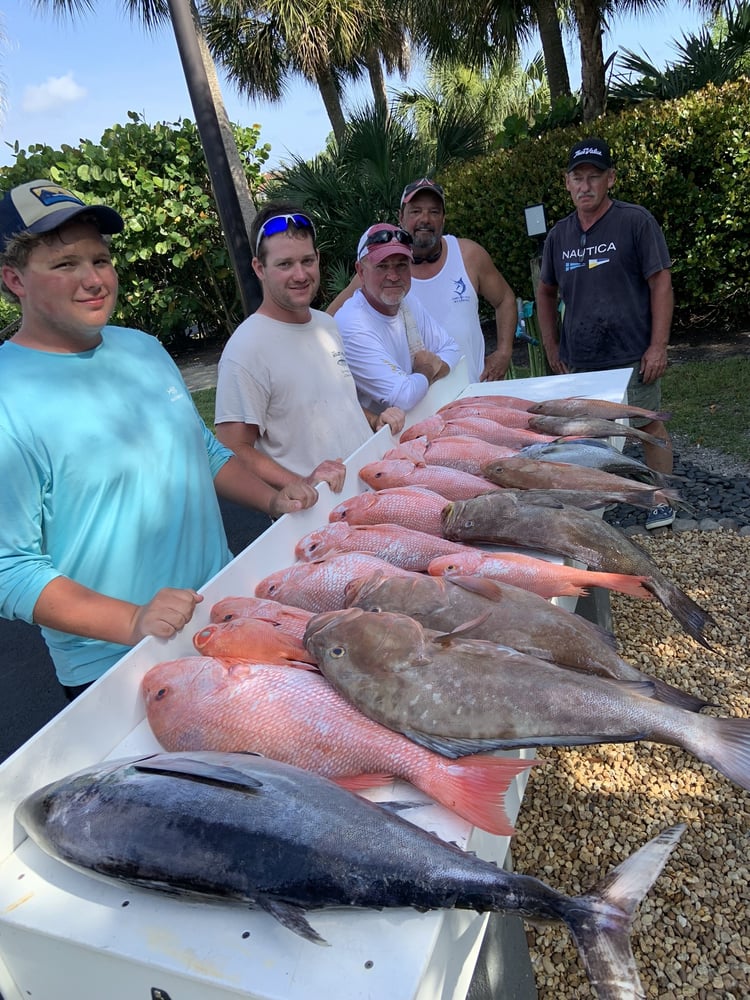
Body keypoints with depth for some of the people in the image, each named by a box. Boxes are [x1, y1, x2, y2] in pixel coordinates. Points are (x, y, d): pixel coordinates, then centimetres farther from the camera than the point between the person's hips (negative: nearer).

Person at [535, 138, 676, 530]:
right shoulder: (559, 234, 10)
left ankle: (661, 500, 19)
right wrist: (552, 348, 12)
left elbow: (661, 284, -6)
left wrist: (658, 346, -12)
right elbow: (546, 292, 20)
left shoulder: (636, 221, -3)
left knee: (649, 425, 3)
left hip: (631, 356, -4)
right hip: (577, 360, 4)